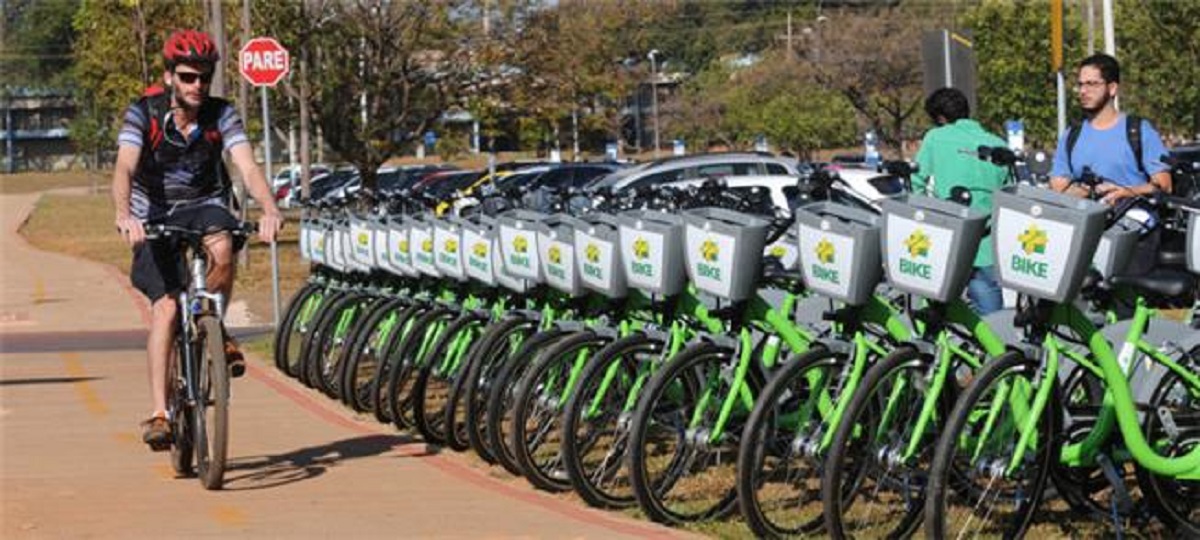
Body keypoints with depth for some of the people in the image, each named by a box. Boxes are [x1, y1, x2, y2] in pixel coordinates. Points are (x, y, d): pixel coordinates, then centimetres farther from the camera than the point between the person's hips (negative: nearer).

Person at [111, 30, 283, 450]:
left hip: (204, 208, 1)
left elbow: (248, 167, -22)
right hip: (156, 218, -1)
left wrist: (269, 209, -42)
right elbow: (124, 169, -28)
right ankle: (159, 412, -17)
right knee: (165, 306, -20)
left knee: (221, 247, -35)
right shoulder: (143, 113, -15)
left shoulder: (221, 115, -11)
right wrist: (124, 214, -48)